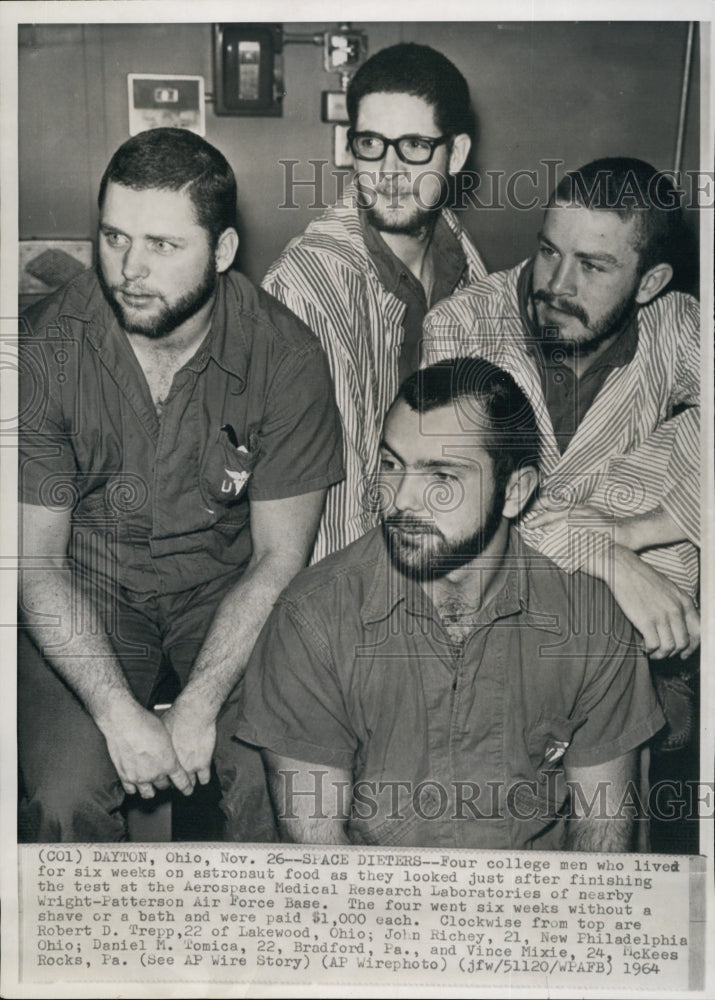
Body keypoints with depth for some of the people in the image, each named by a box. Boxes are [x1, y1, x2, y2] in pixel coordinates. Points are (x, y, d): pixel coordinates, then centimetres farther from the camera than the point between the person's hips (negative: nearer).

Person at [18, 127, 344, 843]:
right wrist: (121, 715, -22)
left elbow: (279, 557, -9)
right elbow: (36, 562, -11)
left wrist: (199, 705, -20)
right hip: (85, 594, 0)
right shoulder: (44, 349, -14)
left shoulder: (285, 355, -14)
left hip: (229, 590, 0)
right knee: (62, 798, -19)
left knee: (278, 788, -19)